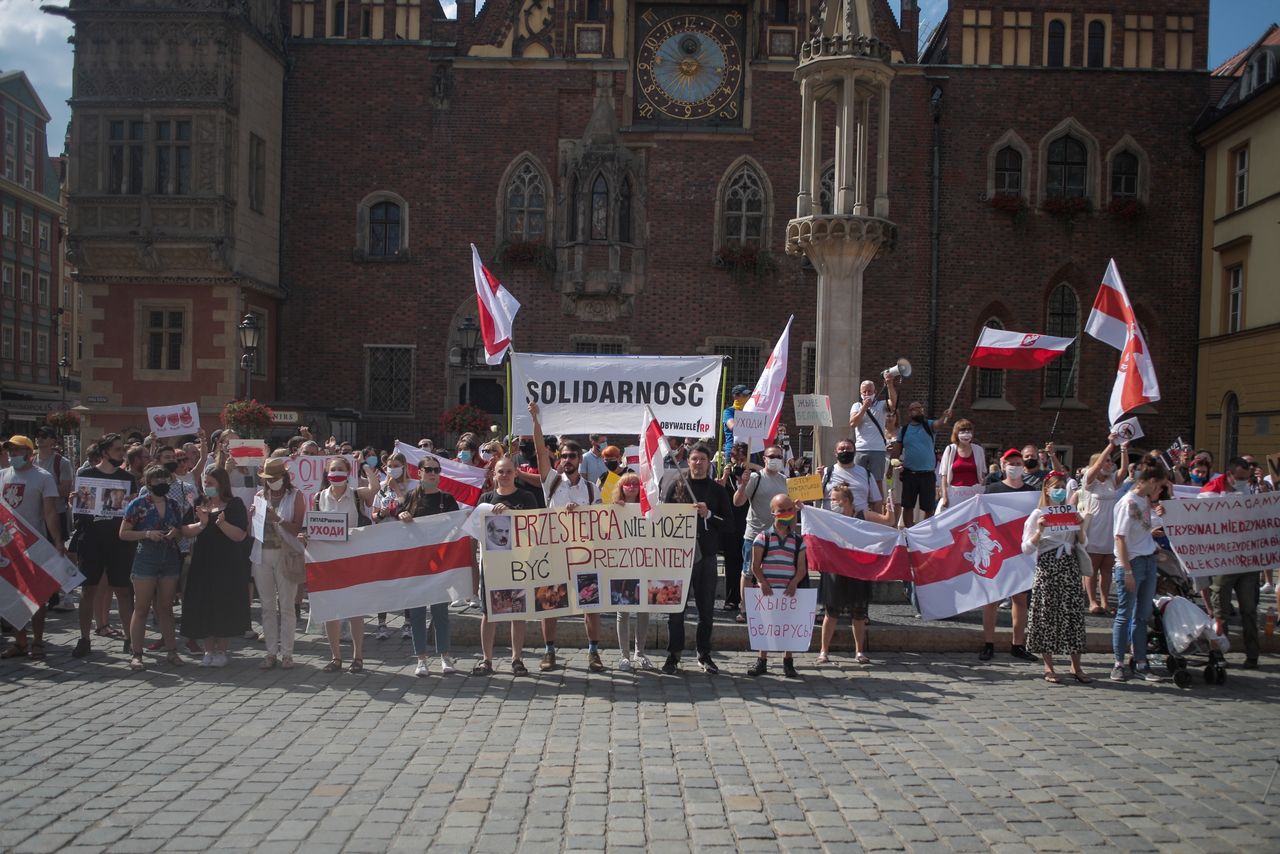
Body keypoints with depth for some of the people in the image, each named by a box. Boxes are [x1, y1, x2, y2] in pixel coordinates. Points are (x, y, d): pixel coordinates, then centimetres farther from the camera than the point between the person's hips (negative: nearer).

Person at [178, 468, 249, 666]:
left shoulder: (234, 505, -3)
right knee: (202, 607, 2)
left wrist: (222, 523, -25)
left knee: (224, 607, 1)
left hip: (227, 565, -3)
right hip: (202, 564, 3)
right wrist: (201, 524, -19)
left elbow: (240, 535, -11)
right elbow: (185, 531, -2)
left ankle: (221, 650, 15)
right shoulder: (198, 504, 8)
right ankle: (208, 650, 15)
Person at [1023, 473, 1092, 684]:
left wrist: (1080, 527, -3)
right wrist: (1039, 531, -19)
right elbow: (1026, 549, -5)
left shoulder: (1072, 513, 11)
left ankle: (1076, 666, 12)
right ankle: (1048, 667, 8)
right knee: (1046, 616, -1)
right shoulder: (1038, 514, -1)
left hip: (1069, 569, 4)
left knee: (1074, 614, 2)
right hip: (1047, 569, -4)